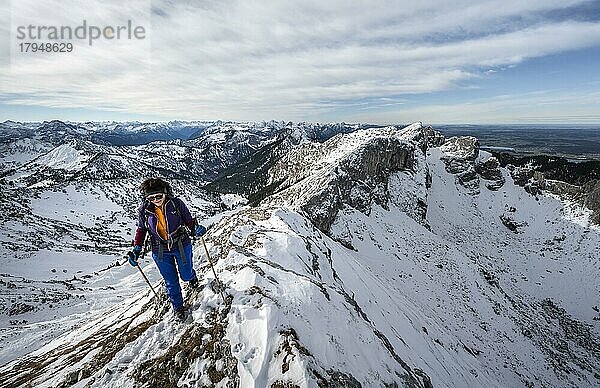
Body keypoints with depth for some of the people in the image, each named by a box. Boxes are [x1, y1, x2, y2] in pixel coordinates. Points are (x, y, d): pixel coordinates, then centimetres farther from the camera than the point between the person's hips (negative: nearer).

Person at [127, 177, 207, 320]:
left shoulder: (176, 203, -17)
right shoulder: (144, 210, -11)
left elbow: (189, 220, -7)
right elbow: (141, 230, 4)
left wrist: (196, 228, -28)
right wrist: (136, 249, -3)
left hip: (182, 245, -1)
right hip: (160, 251, 1)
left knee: (186, 275, 15)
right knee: (171, 281, 10)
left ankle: (192, 276, 55)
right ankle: (178, 307, 34)